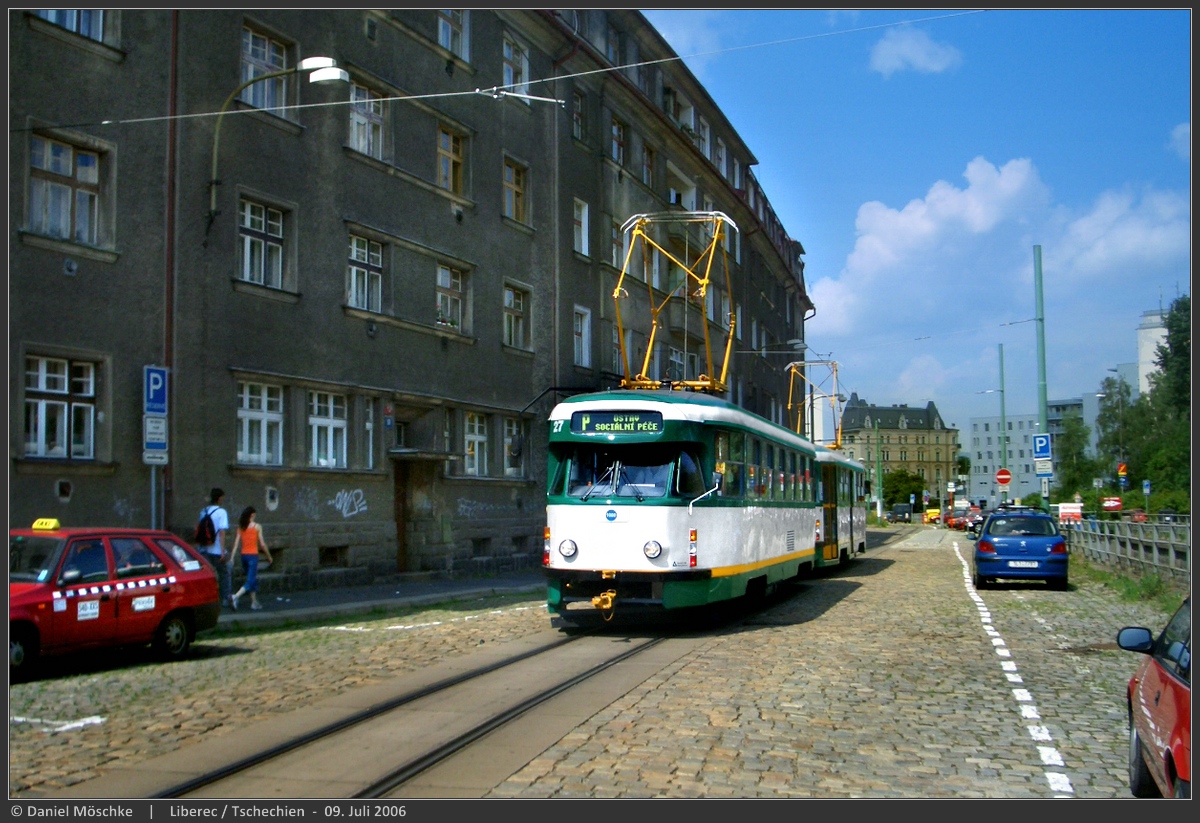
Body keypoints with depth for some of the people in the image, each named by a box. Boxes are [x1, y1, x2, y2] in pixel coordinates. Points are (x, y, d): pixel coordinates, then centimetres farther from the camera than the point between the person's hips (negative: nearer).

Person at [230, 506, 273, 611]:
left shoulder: (241, 527, 5)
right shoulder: (257, 526, -6)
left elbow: (236, 543, -1)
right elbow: (262, 544, -6)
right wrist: (269, 557, 5)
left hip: (244, 555, 5)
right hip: (253, 555, -5)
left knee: (253, 579, 19)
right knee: (250, 581, -5)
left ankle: (254, 602, 23)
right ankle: (235, 597, -26)